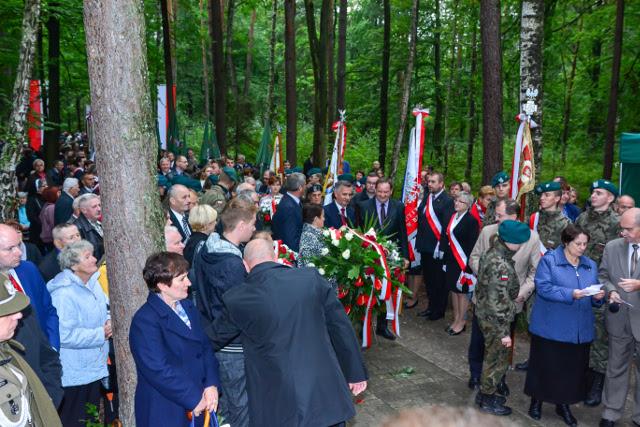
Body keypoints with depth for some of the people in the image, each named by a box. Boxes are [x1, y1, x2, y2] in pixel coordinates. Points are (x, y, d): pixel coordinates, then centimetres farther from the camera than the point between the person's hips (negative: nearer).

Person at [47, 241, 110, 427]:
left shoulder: (93, 283, 4)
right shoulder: (64, 294, -23)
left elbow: (102, 311, 20)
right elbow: (65, 335, -29)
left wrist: (109, 321, -2)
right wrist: (101, 334, -21)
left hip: (95, 367, 8)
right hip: (75, 374, -8)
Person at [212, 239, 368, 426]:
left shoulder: (236, 299, -8)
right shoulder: (312, 278, -6)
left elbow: (216, 339, 10)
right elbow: (341, 328, 1)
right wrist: (356, 372, 13)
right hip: (326, 394, 2)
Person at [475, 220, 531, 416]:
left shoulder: (491, 253, 0)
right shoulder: (500, 265, -28)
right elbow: (498, 302, -27)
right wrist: (504, 332, -21)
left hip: (484, 313, 9)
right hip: (494, 320, -9)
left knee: (492, 356, 24)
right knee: (498, 359, 9)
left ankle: (485, 392, 40)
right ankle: (488, 400, 26)